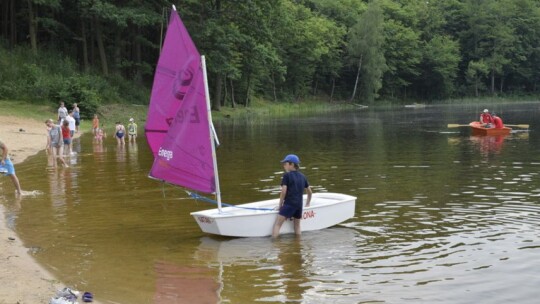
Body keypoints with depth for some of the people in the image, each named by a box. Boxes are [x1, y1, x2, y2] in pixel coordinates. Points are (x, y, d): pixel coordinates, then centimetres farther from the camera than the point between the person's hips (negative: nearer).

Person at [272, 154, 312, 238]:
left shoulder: (287, 175, -3)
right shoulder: (302, 176, 16)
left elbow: (283, 191, -9)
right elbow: (309, 192, 22)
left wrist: (280, 205, 1)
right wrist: (307, 203, 35)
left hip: (289, 203, -6)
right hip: (300, 204, 7)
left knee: (277, 224, -9)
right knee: (297, 225, 19)